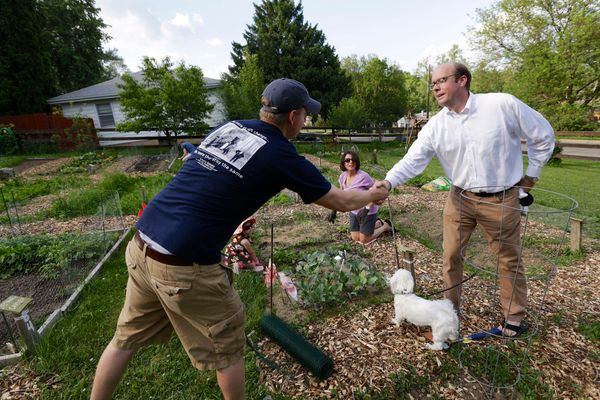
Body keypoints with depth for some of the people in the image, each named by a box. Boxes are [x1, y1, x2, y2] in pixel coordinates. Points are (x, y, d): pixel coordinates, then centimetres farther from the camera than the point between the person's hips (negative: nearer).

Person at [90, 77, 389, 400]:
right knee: (226, 345, 17)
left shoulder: (227, 127, 10)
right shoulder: (283, 156, -8)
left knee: (127, 337, 26)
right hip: (185, 265, -7)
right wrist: (374, 194, 24)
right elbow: (341, 202, 4)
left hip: (142, 245, 7)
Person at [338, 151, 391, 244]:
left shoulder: (363, 176, -28)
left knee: (364, 240, 4)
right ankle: (378, 223, 36)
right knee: (355, 238, 16)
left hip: (368, 212, -6)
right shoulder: (343, 176, -9)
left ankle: (386, 225, 26)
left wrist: (367, 209, -28)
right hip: (354, 212, 6)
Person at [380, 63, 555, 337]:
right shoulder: (435, 126, -6)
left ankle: (514, 317, 33)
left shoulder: (503, 105, -13)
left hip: (502, 199, -2)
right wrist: (388, 182, -31)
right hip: (460, 198, 3)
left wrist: (532, 174, 3)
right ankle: (449, 310, 26)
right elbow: (412, 160, -14)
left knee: (509, 259, 13)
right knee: (451, 255, 7)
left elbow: (543, 135, 0)